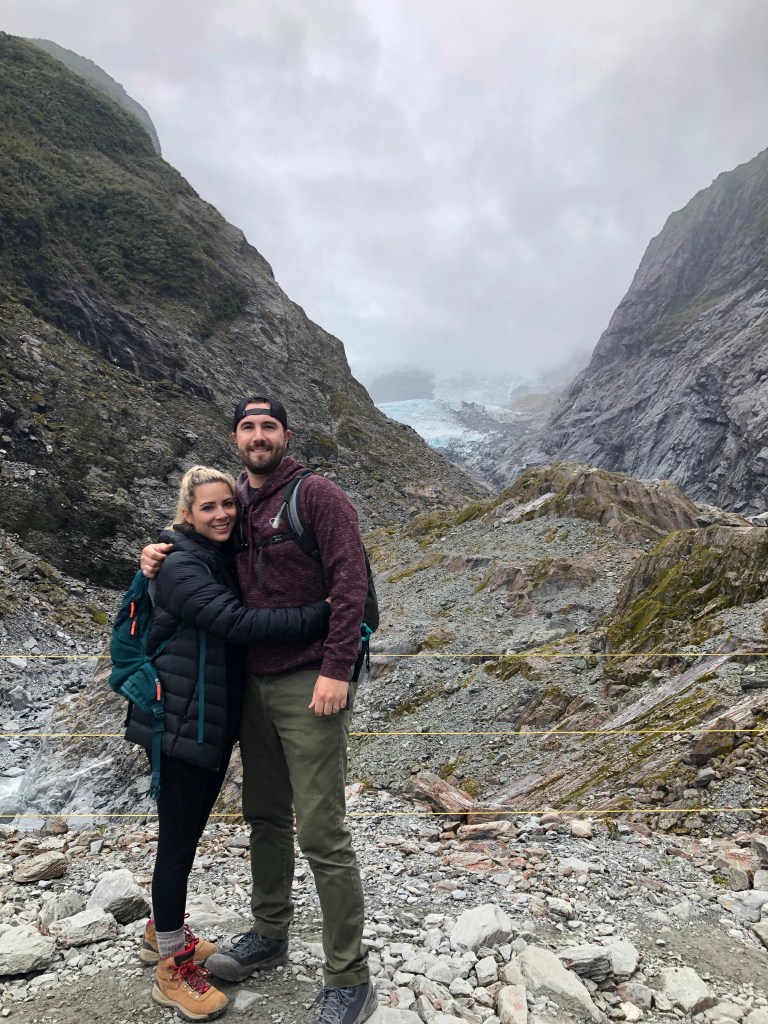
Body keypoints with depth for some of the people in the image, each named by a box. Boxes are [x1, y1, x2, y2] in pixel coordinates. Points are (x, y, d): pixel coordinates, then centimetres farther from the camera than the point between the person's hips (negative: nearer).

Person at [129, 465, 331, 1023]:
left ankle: (164, 932, 41)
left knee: (188, 830, 21)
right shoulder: (180, 567, -19)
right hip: (182, 722, -8)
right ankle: (173, 969, 22)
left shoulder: (225, 558, 9)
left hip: (217, 721, 9)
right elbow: (238, 623, -31)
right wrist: (321, 618, -33)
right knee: (179, 837, 4)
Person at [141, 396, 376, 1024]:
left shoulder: (317, 495, -9)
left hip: (310, 685, -7)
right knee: (265, 816, 19)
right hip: (255, 683, 7)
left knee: (322, 833, -2)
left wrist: (337, 670, -21)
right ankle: (269, 935, 40)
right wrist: (161, 557, 2)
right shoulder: (233, 505, 11)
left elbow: (350, 581, -16)